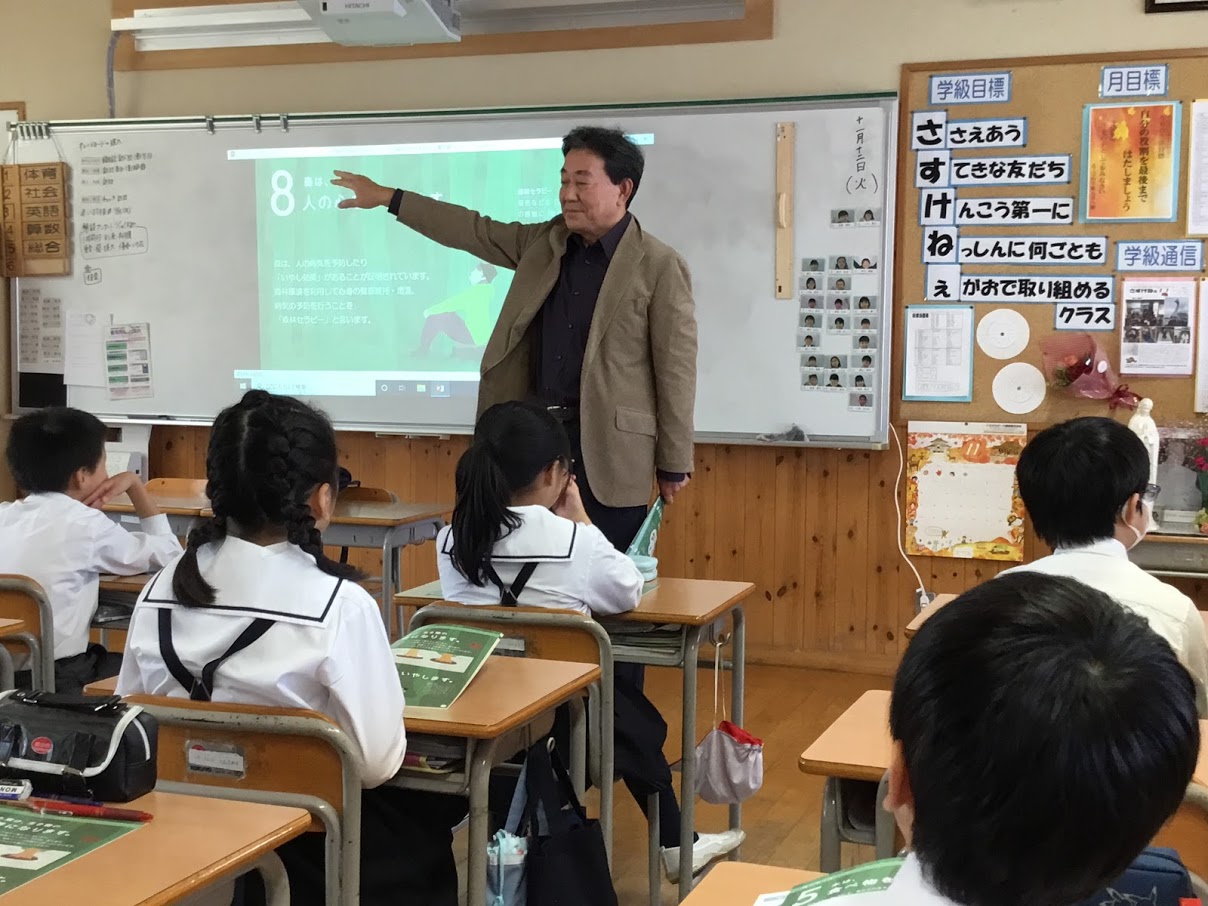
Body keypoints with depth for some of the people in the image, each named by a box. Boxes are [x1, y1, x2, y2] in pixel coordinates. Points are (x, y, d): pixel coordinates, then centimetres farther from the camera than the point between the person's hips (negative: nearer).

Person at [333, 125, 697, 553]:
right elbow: (475, 231, 17)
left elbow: (676, 372, -8)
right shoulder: (545, 241, 9)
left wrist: (673, 465, -7)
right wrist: (386, 197, 15)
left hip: (608, 446, -5)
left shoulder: (661, 266, -8)